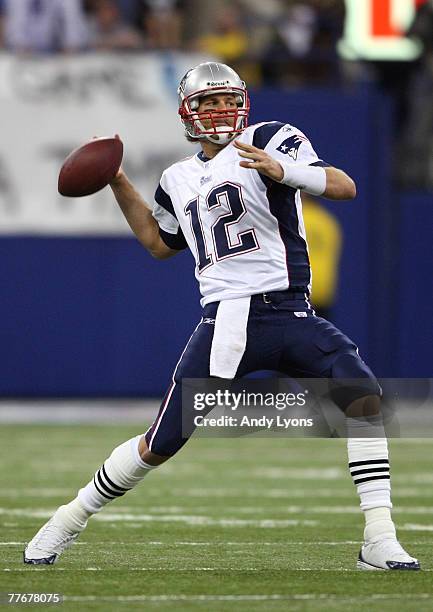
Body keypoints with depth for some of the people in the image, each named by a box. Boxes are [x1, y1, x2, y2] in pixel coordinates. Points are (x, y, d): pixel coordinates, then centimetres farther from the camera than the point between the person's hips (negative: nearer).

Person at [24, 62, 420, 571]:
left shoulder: (269, 141, 2)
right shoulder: (180, 180, 18)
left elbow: (344, 187, -11)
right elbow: (160, 243, 36)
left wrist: (281, 171, -28)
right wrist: (118, 183, 28)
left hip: (290, 314, -2)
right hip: (226, 321, 2)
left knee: (363, 396, -23)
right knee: (159, 445, 0)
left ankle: (378, 540, -17)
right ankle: (70, 520, 20)